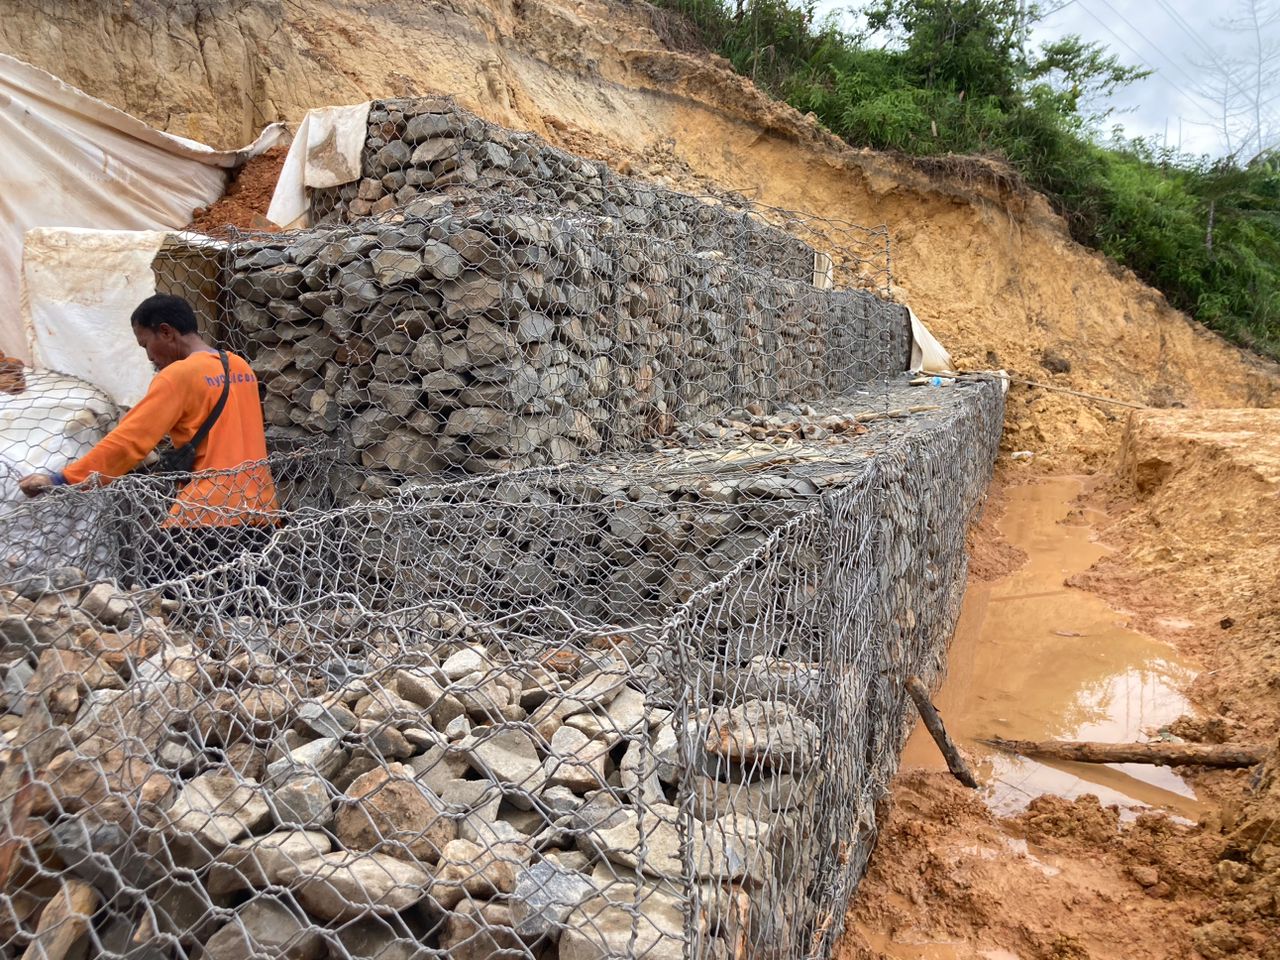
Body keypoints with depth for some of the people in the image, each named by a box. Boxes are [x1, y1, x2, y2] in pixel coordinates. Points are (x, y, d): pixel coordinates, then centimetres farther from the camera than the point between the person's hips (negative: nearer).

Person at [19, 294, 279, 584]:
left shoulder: (179, 375, -7)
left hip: (210, 517, -7)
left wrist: (63, 480, -6)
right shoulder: (241, 367, 14)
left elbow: (128, 441, -10)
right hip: (260, 513, 7)